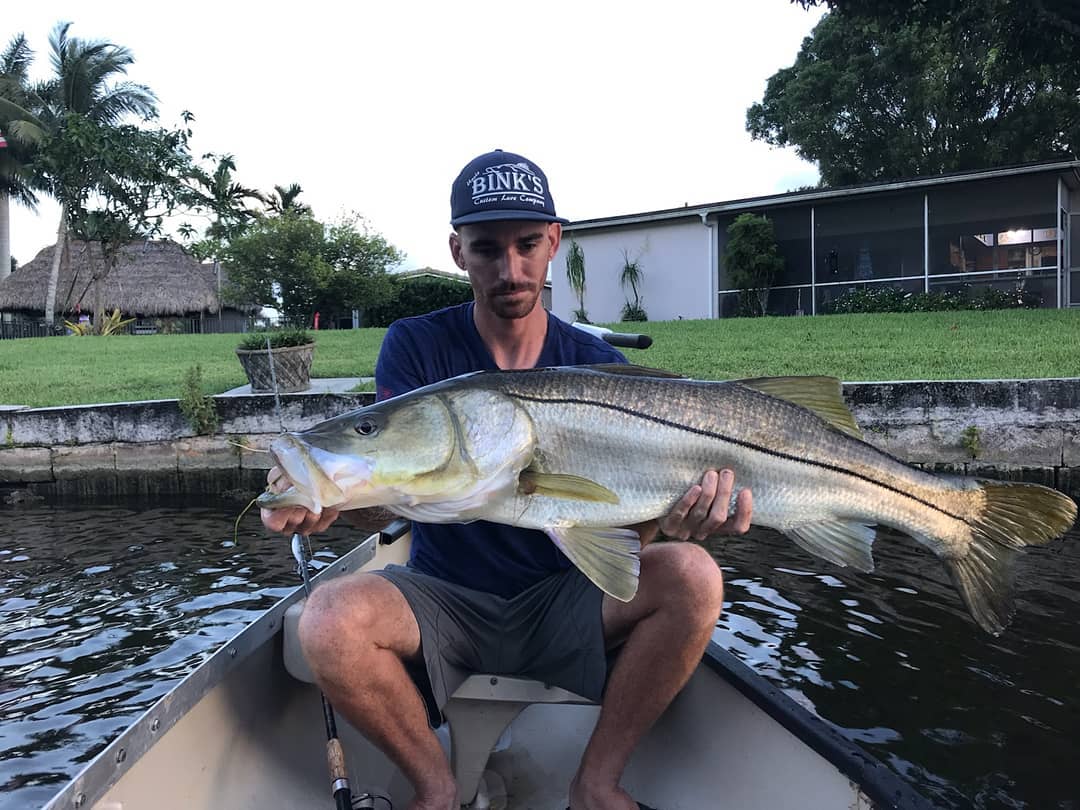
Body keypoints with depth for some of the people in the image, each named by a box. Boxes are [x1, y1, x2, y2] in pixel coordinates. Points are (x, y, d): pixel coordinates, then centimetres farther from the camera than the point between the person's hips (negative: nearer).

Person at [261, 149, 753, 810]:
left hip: (560, 599, 1)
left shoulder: (597, 365, -1)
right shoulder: (415, 348, -3)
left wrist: (664, 517, -32)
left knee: (691, 577, -25)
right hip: (442, 598, 0)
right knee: (330, 619, -30)